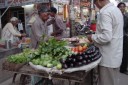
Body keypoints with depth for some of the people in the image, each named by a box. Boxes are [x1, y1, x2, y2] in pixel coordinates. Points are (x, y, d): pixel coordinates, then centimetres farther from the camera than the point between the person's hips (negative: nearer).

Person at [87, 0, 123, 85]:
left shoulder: (105, 12, -20)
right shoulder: (116, 9, 9)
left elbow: (106, 37, -29)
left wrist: (93, 37, -12)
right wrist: (97, 35, 19)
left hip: (108, 58, -9)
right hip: (116, 56, 9)